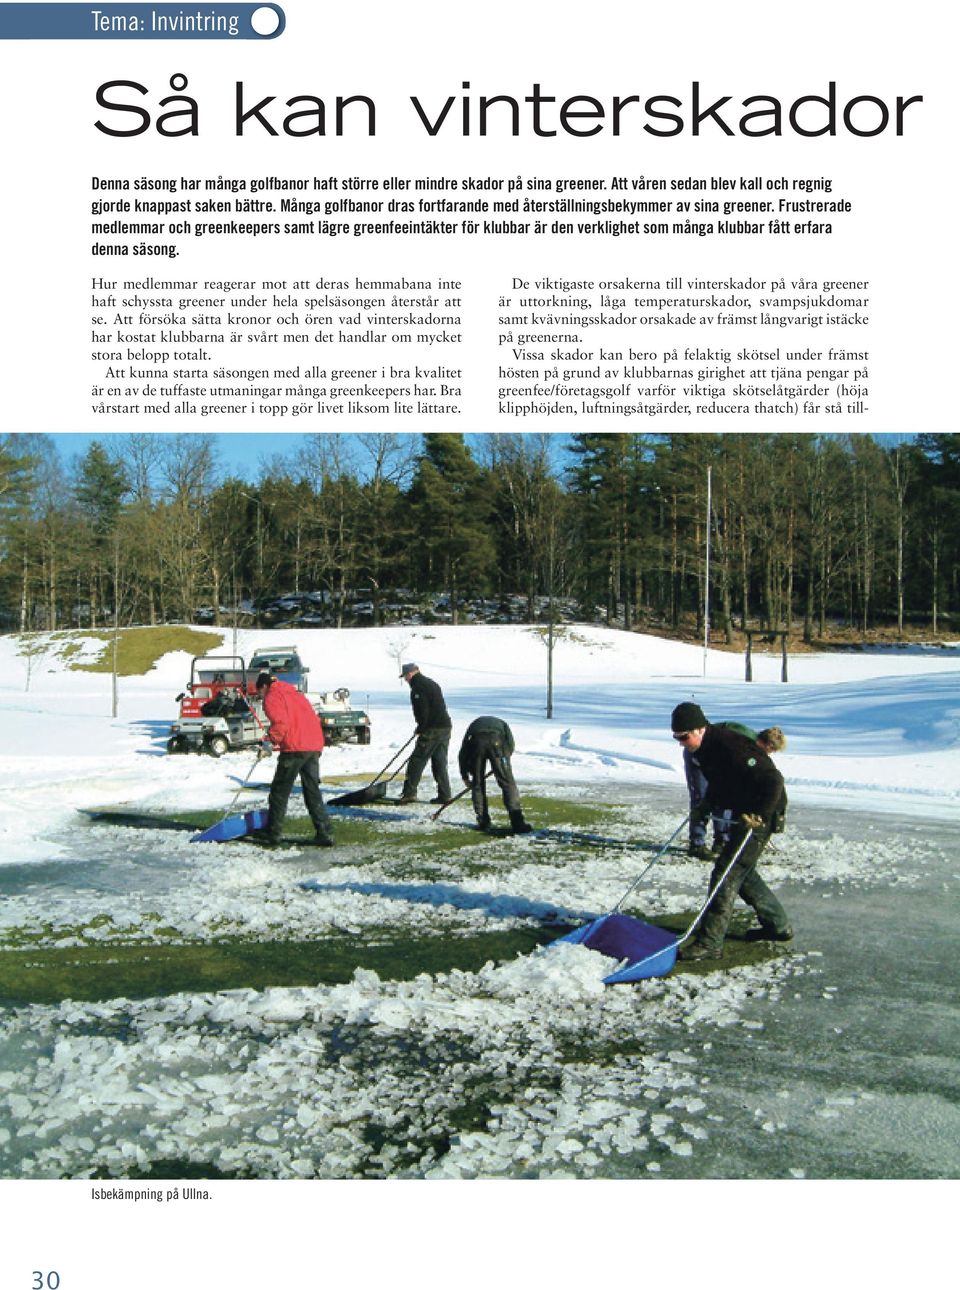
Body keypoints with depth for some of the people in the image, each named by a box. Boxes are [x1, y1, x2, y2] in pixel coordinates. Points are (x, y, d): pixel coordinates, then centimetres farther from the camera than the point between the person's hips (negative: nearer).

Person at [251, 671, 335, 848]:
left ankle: (272, 834, 8)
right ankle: (324, 834, 6)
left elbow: (281, 723, -16)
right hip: (315, 745, 8)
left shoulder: (272, 698, 1)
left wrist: (270, 741, -8)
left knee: (280, 791, 3)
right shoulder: (294, 694, 26)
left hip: (295, 748, -8)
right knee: (312, 790, 11)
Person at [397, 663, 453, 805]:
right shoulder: (432, 684, 21)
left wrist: (420, 729, -4)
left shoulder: (418, 687, -9)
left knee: (417, 760, -3)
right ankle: (444, 796, 10)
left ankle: (409, 792, -4)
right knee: (440, 762, 11)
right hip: (446, 727, 9)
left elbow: (423, 711, -17)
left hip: (432, 730, -9)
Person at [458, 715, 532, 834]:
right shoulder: (501, 723, 39)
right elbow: (510, 744, 16)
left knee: (477, 783, 18)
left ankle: (483, 821, 19)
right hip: (496, 742, -1)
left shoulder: (474, 724, 41)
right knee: (508, 783, 2)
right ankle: (517, 822, -5)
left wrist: (465, 777, 39)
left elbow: (463, 752, 34)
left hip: (476, 742, 1)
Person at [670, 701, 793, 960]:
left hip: (761, 816, -10)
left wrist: (758, 815, -29)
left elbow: (773, 780, -29)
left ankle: (710, 943, -6)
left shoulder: (731, 747, -29)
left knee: (726, 875, -11)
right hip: (742, 815, 10)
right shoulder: (706, 747, 2)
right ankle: (778, 926, 33)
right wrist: (709, 803, 11)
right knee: (742, 872, 19)